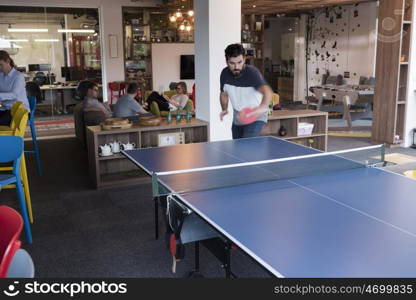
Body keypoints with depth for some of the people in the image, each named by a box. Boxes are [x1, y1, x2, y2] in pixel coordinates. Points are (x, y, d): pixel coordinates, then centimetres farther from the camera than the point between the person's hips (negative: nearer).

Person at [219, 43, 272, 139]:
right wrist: (224, 109, -10)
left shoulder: (252, 73, -27)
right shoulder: (225, 74, -10)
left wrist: (262, 107, -65)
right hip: (237, 118, 6)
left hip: (255, 118, -6)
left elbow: (267, 91, -44)